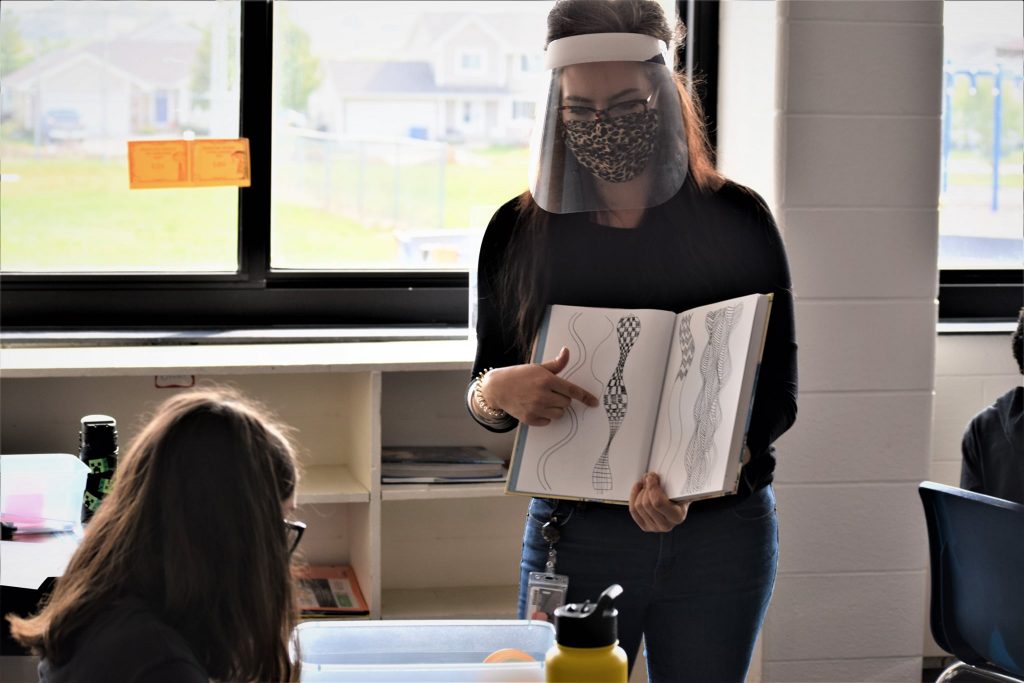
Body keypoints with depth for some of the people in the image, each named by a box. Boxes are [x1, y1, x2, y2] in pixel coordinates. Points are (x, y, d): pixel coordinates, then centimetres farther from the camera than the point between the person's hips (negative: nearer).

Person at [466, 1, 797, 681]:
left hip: (719, 531, -1)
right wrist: (496, 393, -17)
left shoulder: (737, 221, -3)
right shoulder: (520, 232, 2)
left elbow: (778, 394, -6)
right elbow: (482, 388, 8)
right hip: (573, 533, 1)